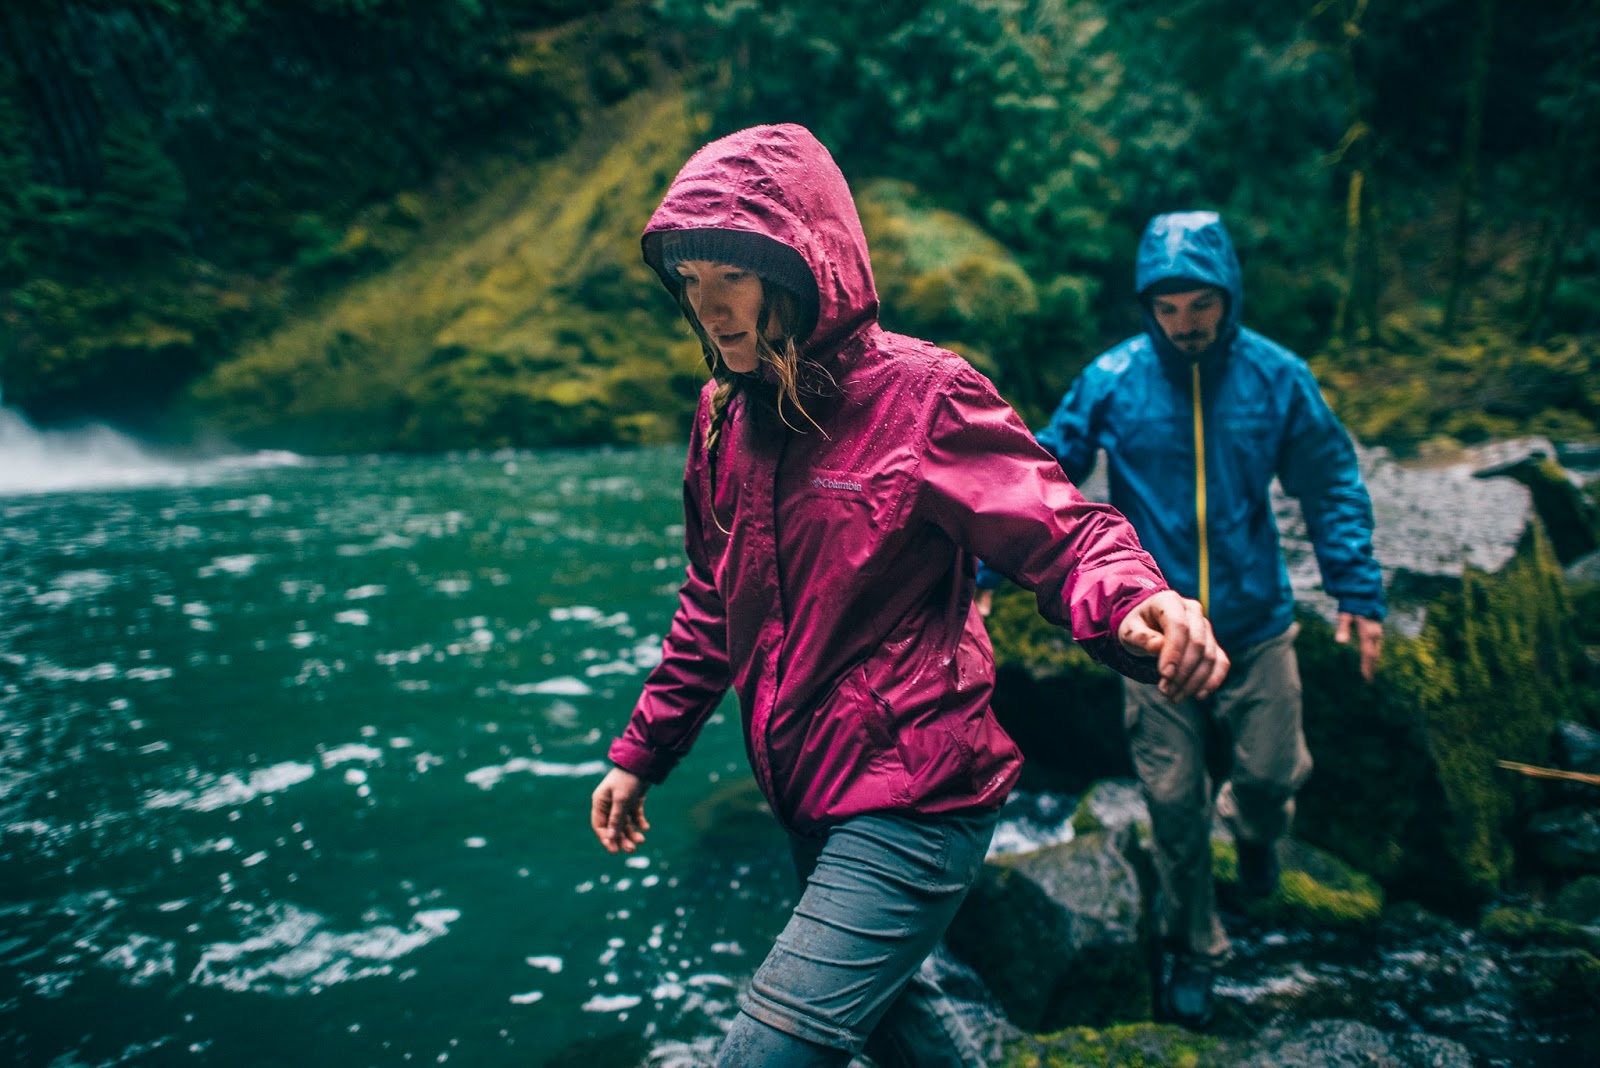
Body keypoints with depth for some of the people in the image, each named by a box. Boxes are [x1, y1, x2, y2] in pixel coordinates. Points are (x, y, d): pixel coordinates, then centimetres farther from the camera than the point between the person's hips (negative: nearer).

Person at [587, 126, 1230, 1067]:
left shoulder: (922, 395, -16)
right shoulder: (727, 413, 4)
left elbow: (1064, 535, -19)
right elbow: (714, 606, 13)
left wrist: (1140, 607, -42)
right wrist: (642, 753, 16)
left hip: (912, 807, -7)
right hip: (810, 800, 7)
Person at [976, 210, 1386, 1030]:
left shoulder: (1277, 377, -6)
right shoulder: (1110, 382, -10)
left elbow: (1331, 486, 4)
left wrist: (1358, 592, 1)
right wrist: (984, 572, -8)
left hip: (1256, 624, 1)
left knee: (1272, 772, 9)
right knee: (1173, 800, 8)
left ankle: (1253, 826, 49)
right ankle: (1190, 950, 31)